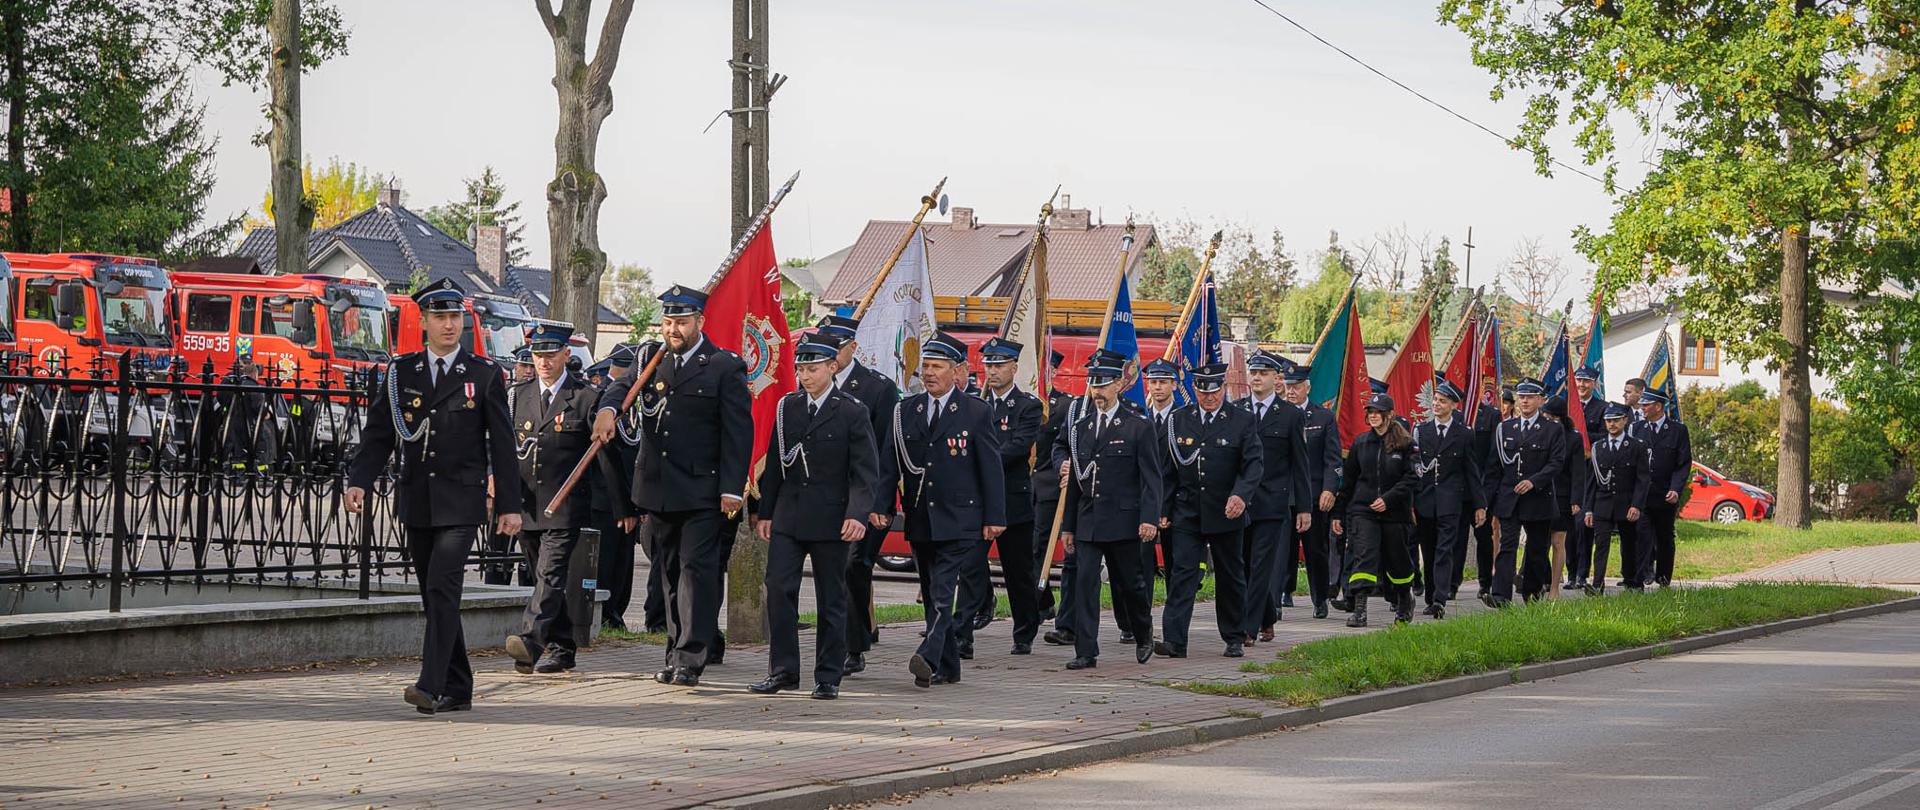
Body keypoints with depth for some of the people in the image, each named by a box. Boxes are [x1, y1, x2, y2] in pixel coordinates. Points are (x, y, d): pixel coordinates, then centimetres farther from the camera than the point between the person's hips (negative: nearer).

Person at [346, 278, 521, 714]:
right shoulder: (400, 372, 8)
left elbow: (502, 444, 3)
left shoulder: (485, 375, 2)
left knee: (442, 588, -17)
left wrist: (509, 506, -1)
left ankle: (432, 686, -21)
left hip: (461, 502, -4)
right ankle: (458, 690, 16)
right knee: (434, 596, 8)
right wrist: (359, 481, -7)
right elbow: (378, 435, 8)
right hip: (417, 502, 4)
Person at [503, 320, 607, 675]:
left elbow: (604, 453, -3)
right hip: (527, 505, 6)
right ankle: (561, 648, 21)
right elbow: (506, 443, 14)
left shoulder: (586, 398, -3)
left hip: (565, 508, -6)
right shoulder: (520, 395, 12)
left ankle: (530, 640, -30)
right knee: (544, 578, 11)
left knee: (551, 574, -17)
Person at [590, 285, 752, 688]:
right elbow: (623, 384, -1)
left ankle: (690, 659, -14)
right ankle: (676, 655, 17)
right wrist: (608, 408, -25)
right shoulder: (652, 361, 14)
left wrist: (732, 489, -12)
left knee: (697, 568, -11)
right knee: (670, 573, 10)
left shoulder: (724, 367, -2)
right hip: (658, 489, 5)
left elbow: (737, 432, -5)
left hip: (703, 491, -5)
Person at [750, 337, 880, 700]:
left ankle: (828, 677, 10)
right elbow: (774, 463, 14)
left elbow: (865, 470, -6)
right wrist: (764, 511, 10)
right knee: (779, 589, -5)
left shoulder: (851, 412, -3)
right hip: (787, 516, 4)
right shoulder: (787, 407, 10)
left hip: (830, 519, -4)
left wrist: (858, 514, -18)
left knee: (831, 599, 3)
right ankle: (783, 670, 2)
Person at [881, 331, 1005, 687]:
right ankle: (947, 666, 18)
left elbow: (991, 468, -2)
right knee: (932, 594, 10)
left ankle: (928, 657, -27)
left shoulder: (975, 412, -2)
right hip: (920, 521, 5)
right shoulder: (906, 411, 9)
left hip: (958, 521, -5)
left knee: (942, 591, -16)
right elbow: (890, 462, 9)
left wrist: (994, 518, -6)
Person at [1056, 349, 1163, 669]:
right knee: (1084, 582, -7)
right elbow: (1074, 479, 14)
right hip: (1087, 520, 3)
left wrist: (1149, 518, -16)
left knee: (1128, 584, 7)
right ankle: (1086, 652, -7)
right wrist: (1067, 525, 12)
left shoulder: (1138, 426, -2)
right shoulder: (1080, 424, 11)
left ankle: (1144, 634, 33)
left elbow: (1151, 477, -5)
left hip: (1123, 520, -3)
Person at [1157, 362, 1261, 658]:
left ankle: (1234, 639, 23)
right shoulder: (1177, 420, 5)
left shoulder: (1243, 421, -1)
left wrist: (1241, 495, -26)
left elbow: (1254, 464, -9)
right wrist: (1163, 510, 4)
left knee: (1231, 576, 10)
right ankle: (1174, 641, -15)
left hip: (1227, 514, -1)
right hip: (1187, 513, 1)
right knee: (1182, 573, -9)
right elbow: (1167, 469, 8)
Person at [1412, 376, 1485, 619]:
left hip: (1450, 501, -3)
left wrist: (1479, 504, 4)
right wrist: (1409, 503, 0)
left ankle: (1440, 600, -21)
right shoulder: (1420, 430, 8)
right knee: (1428, 553, 9)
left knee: (1445, 551, -13)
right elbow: (1411, 468, 6)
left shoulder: (1464, 434, 4)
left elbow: (1472, 471, 7)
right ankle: (1430, 600, 19)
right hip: (1424, 502, 3)